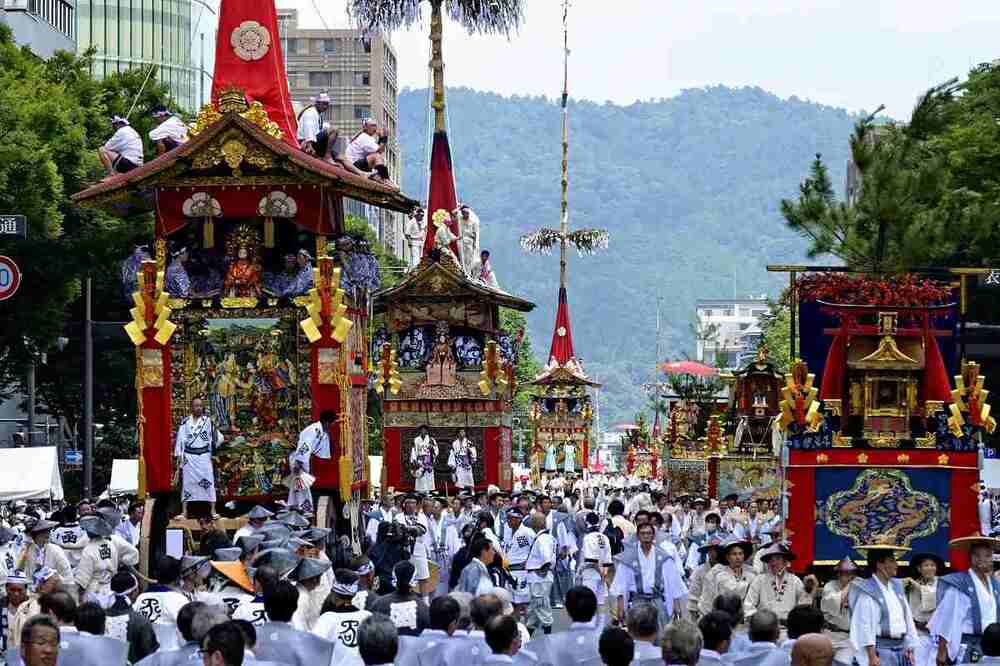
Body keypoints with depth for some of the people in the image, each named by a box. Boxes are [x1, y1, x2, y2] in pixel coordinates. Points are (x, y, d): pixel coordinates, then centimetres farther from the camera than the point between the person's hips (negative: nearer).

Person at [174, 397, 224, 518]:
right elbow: (180, 439, 5)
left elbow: (216, 437, 2)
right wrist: (178, 456, 1)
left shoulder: (208, 421, 3)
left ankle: (213, 510, 1)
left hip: (204, 456, -1)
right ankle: (184, 511, 7)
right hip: (188, 456, 1)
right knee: (186, 482, 2)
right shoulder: (185, 422, 5)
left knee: (208, 482, -4)